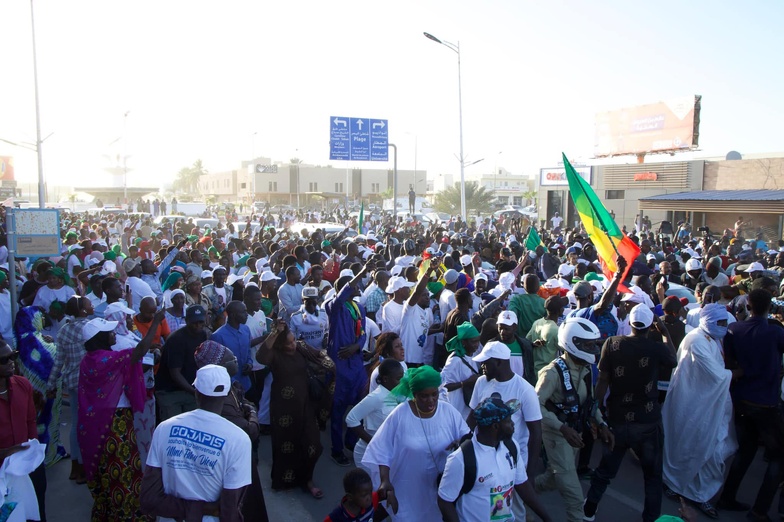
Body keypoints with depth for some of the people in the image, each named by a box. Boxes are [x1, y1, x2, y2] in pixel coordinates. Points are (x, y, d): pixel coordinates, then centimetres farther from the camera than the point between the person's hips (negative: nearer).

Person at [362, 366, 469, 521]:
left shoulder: (448, 411, -7)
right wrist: (385, 480, -17)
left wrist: (461, 442, -24)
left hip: (439, 487, 2)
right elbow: (383, 449, -9)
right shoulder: (400, 414, -14)